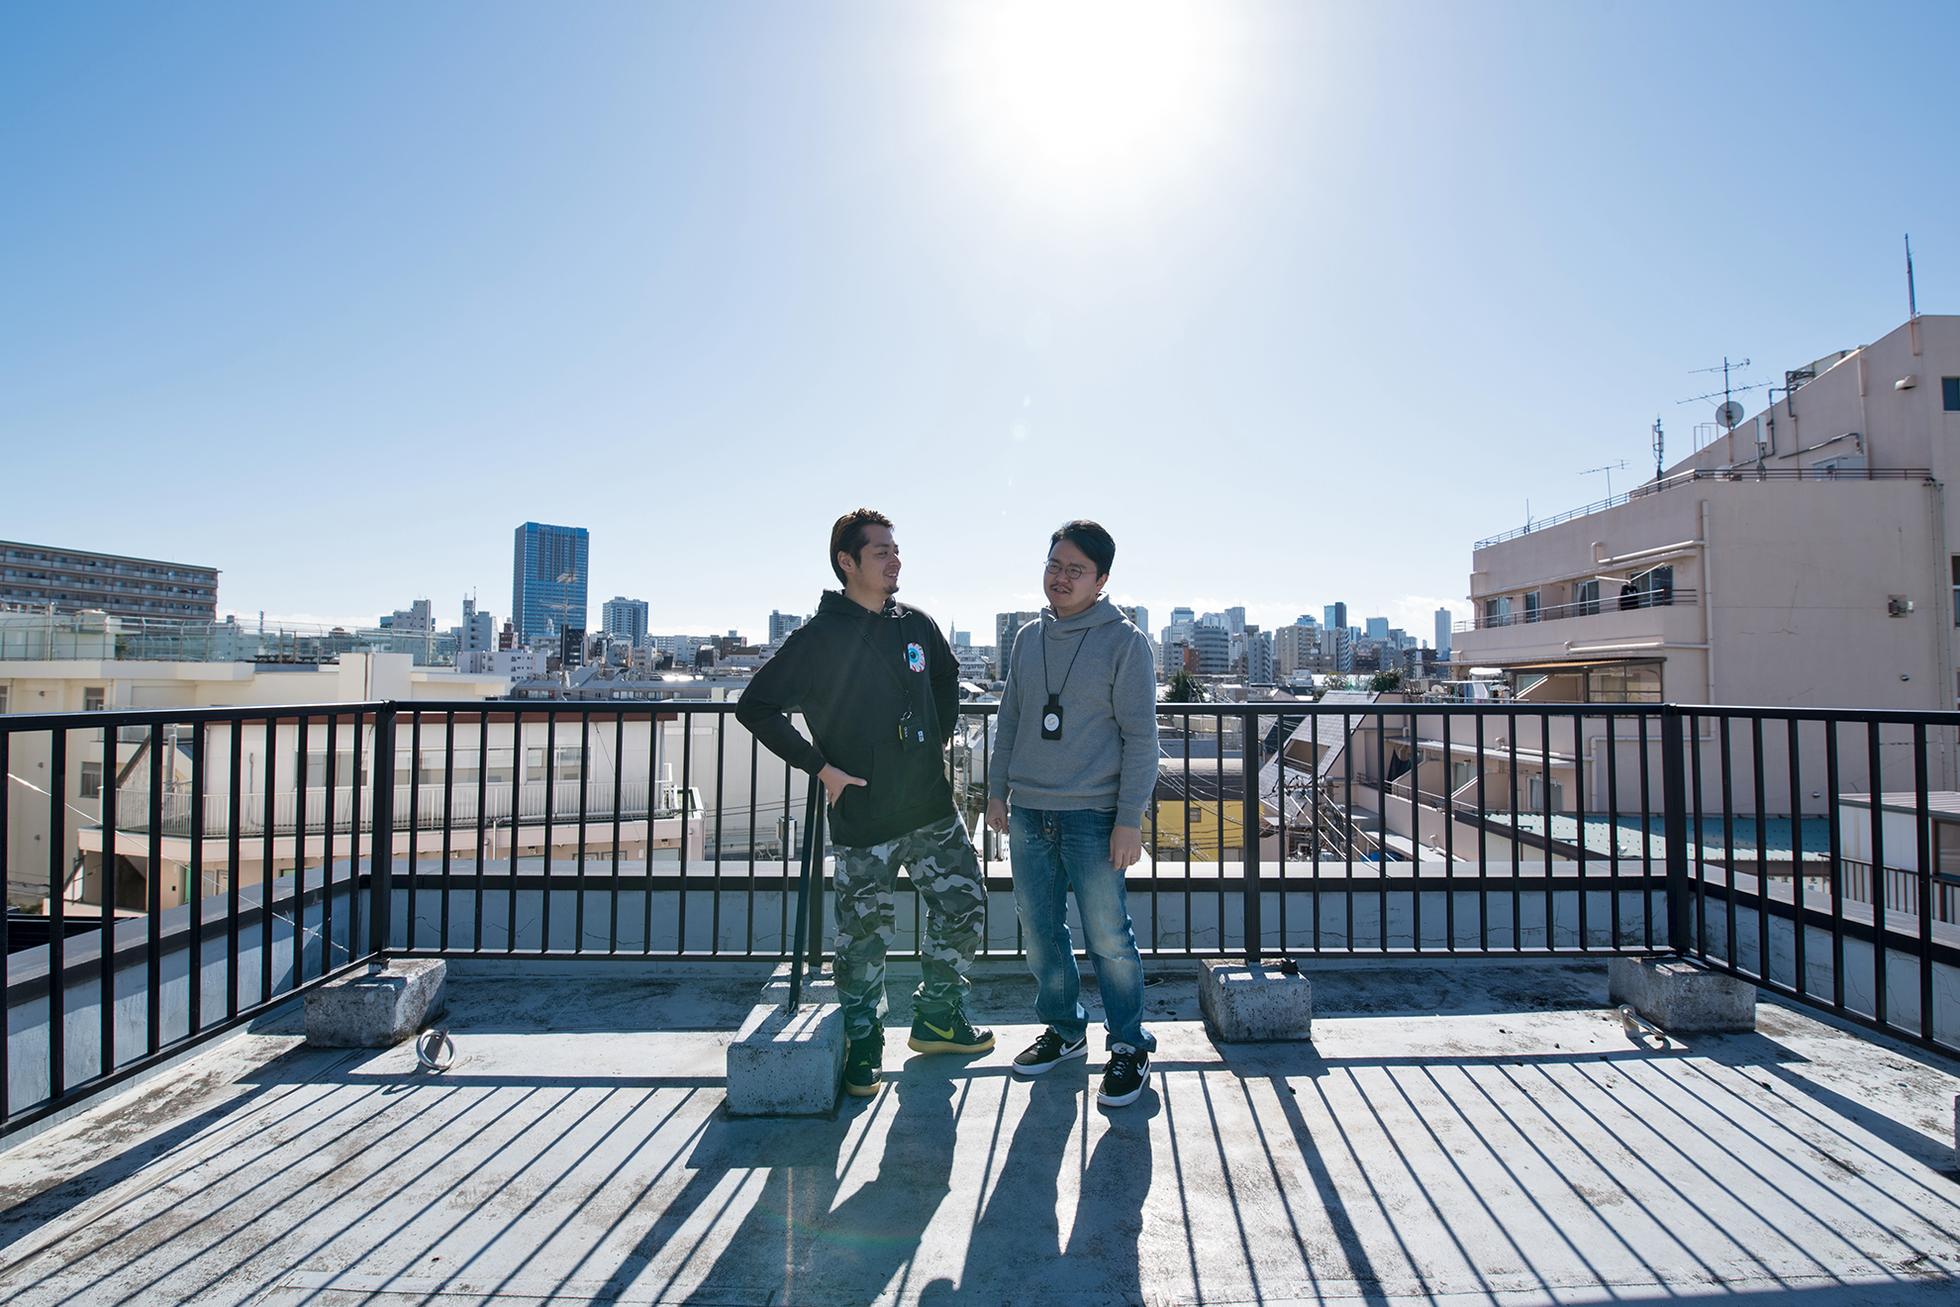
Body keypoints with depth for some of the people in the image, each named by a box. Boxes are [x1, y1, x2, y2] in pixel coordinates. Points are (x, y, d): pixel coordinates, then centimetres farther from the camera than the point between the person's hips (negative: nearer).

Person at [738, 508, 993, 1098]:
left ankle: (935, 1017, 34)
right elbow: (755, 707, -9)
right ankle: (863, 1041, 30)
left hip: (933, 809, 6)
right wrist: (820, 767, -13)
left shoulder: (916, 626, 5)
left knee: (962, 906, 13)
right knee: (864, 936, 7)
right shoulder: (818, 638, -10)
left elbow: (946, 677, 26)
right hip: (864, 819, -5)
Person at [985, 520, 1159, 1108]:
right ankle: (1064, 1029, 33)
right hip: (1027, 815, 5)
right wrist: (997, 790, 13)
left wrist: (1129, 818, -13)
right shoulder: (1029, 638, 9)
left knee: (1109, 938, 3)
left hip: (1092, 817, -5)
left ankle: (1130, 1046, 22)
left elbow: (1140, 736, -9)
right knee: (1041, 934, 14)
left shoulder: (1125, 641, -7)